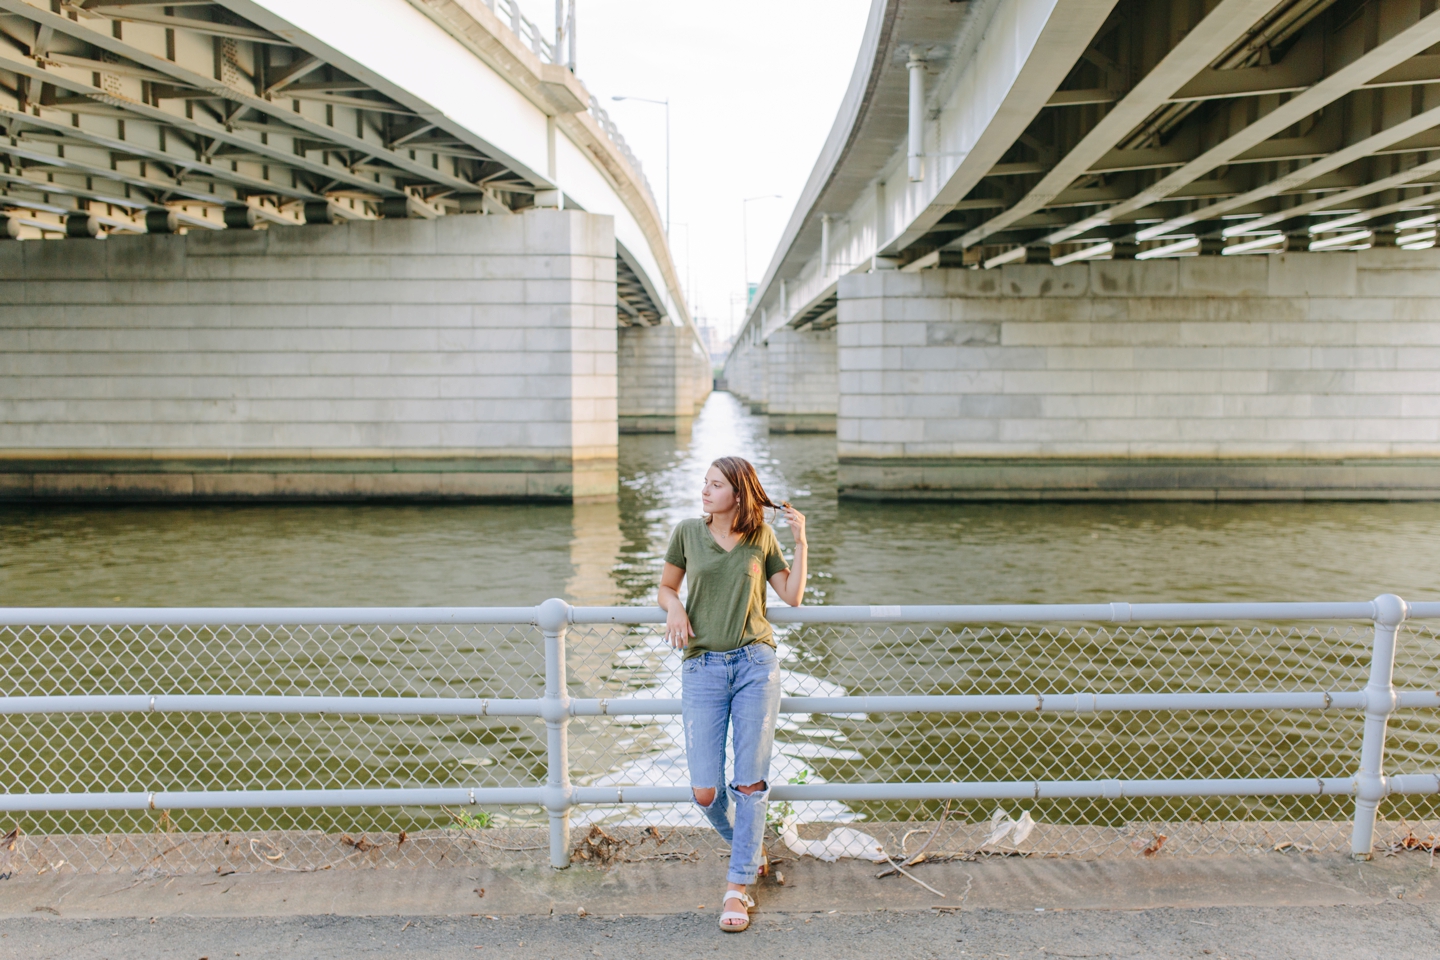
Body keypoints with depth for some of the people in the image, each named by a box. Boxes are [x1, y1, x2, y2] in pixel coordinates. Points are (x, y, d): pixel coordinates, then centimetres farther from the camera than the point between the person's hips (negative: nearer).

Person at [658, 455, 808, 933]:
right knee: (705, 790, -2)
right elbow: (666, 588, 15)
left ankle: (738, 885, 14)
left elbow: (793, 597, 7)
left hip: (756, 664, 0)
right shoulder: (688, 532, 5)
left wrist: (801, 543, -1)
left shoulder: (762, 537, 5)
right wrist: (675, 609, -6)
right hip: (703, 668, 1)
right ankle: (747, 844, 30)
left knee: (750, 781, 1)